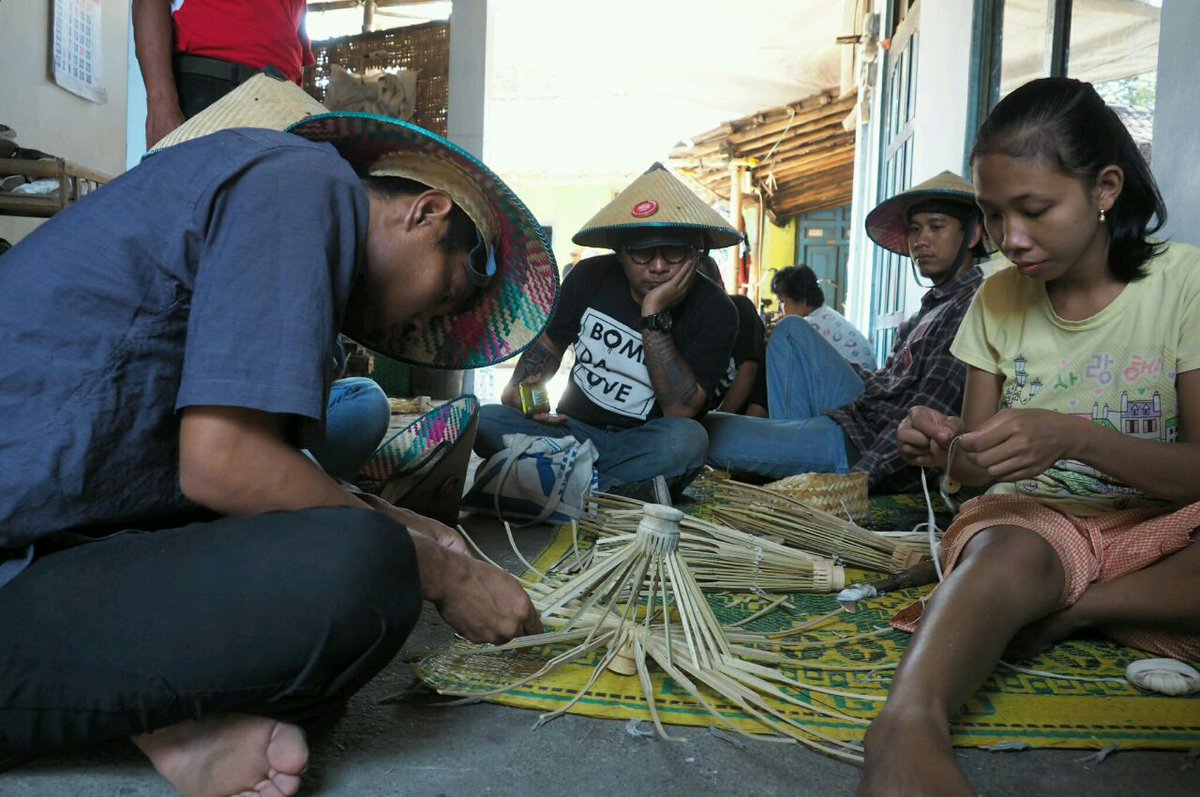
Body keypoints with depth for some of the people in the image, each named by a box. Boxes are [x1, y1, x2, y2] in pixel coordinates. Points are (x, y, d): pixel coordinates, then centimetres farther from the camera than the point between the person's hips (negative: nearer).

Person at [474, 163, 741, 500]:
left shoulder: (715, 312, -11)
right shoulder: (591, 277, -3)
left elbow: (680, 412, -21)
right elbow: (548, 346, 13)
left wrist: (655, 316, -26)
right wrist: (518, 389, -9)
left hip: (643, 446, -3)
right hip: (572, 430, 3)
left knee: (686, 439, -36)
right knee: (484, 421, -22)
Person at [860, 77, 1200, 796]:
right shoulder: (1000, 298, 4)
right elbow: (983, 460, 6)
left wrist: (1076, 438, -28)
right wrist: (948, 447, -18)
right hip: (1033, 514, 1)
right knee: (1007, 551, -37)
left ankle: (1071, 612, -20)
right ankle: (911, 721, -58)